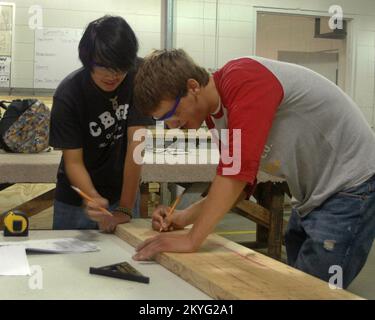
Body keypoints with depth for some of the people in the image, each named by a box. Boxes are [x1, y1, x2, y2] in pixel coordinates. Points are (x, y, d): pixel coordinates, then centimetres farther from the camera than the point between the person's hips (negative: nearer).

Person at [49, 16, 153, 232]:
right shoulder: (68, 94, -20)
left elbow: (135, 142, -20)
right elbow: (73, 161, -18)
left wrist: (125, 208, -24)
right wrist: (93, 200, -38)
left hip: (123, 192, 1)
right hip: (77, 197, -1)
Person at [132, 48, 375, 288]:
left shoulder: (244, 81, -24)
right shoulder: (217, 113, 4)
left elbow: (238, 170, -31)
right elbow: (236, 181, 10)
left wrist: (191, 240, -27)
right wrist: (186, 217, -1)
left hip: (350, 186, -9)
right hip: (315, 193, 9)